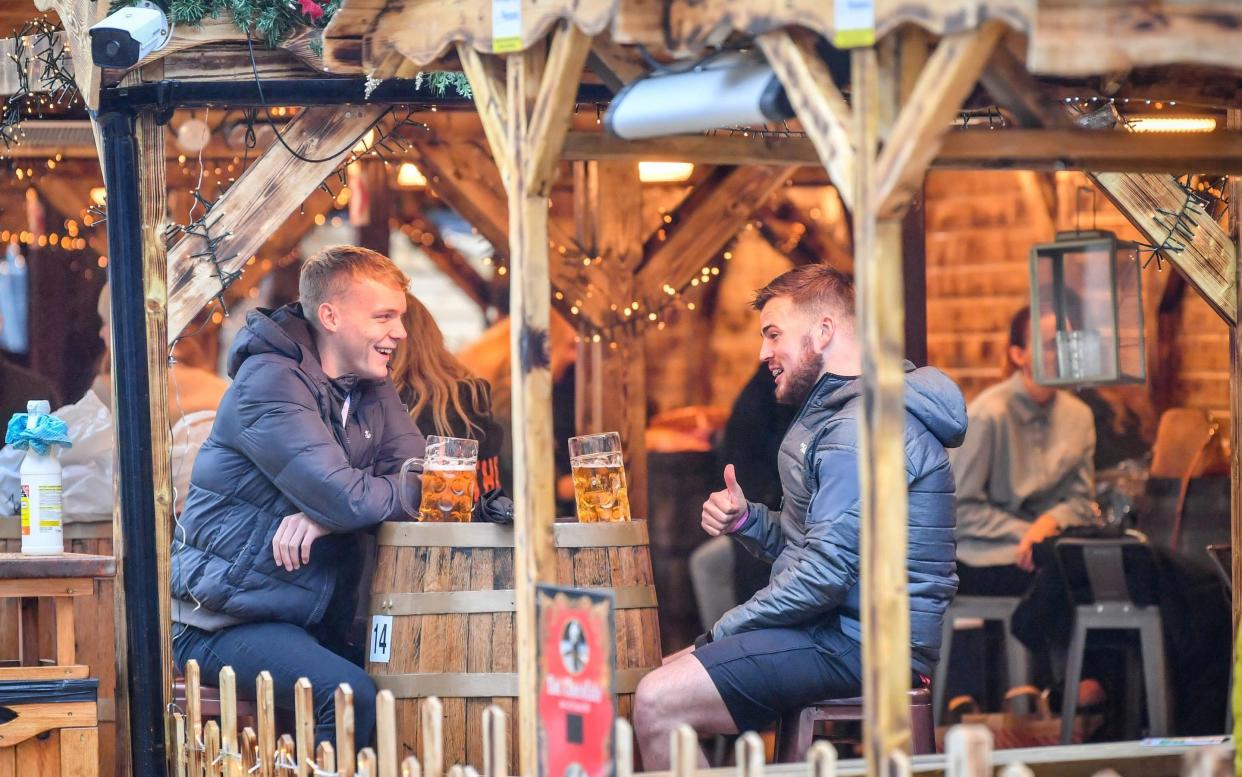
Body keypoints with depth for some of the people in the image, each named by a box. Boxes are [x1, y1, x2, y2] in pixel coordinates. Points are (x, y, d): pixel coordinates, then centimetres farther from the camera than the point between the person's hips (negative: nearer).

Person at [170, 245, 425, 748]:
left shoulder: (371, 388, 13)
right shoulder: (271, 382, -14)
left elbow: (420, 475, -1)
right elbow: (347, 498, -23)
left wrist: (326, 514, -17)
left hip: (315, 620, 8)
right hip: (224, 624, -8)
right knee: (352, 697, -30)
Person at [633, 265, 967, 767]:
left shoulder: (863, 426, -17)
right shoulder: (836, 411, 19)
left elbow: (825, 573, -23)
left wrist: (727, 628, -11)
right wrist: (746, 521, 3)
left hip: (858, 645, -11)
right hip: (837, 628, 11)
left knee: (658, 703, -20)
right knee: (666, 675, 16)